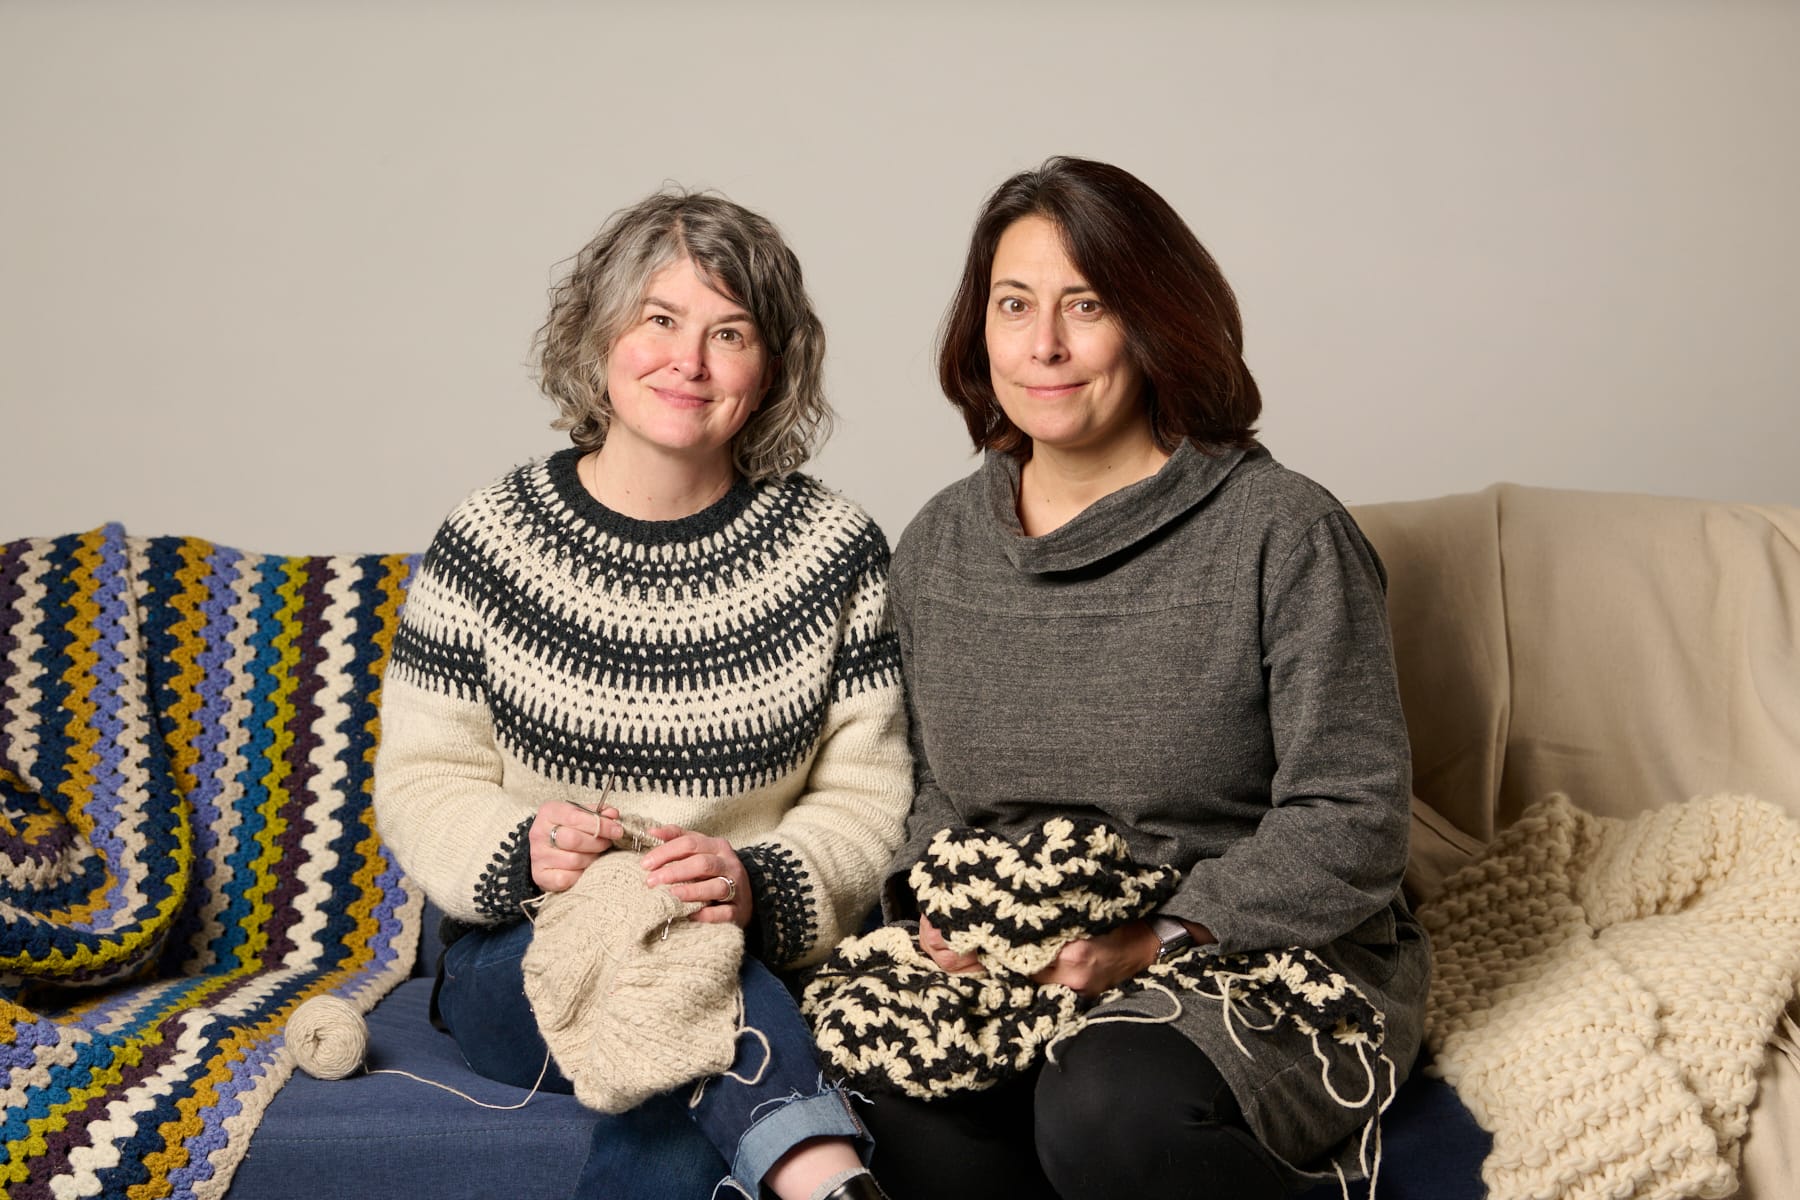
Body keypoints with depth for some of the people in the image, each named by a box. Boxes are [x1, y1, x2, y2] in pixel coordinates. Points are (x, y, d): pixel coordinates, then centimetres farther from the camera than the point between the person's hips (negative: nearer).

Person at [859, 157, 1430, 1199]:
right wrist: (935, 899, -4)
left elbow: (1350, 819, -10)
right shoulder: (938, 547, 9)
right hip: (1013, 971, 4)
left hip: (1263, 958, -3)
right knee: (912, 1116, -27)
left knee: (1108, 1106, -34)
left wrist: (1155, 940, -19)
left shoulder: (1285, 534, -9)